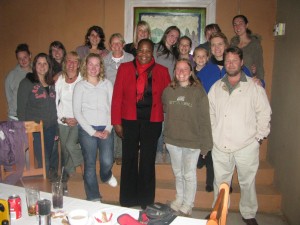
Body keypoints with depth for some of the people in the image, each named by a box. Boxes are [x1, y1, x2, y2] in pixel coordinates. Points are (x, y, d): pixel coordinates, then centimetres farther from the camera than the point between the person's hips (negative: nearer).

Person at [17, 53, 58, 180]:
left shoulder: (52, 84, 12)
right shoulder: (26, 83, -2)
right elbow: (21, 108, -4)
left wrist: (57, 127, 11)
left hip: (52, 128, 4)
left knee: (53, 159, 6)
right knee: (43, 162, -4)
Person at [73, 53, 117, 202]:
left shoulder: (107, 84, 9)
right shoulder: (80, 85, 3)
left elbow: (112, 107, 7)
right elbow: (77, 112, -2)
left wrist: (108, 129, -4)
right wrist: (92, 131, -8)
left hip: (105, 129, 1)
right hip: (87, 130, -1)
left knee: (107, 161, -9)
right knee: (90, 164, 0)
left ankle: (106, 176, 29)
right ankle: (93, 199, 15)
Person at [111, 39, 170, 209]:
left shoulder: (162, 71, 3)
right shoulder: (125, 68, 1)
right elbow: (117, 96, 0)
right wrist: (116, 122, -4)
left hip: (152, 122, 0)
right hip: (129, 121, 0)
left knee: (148, 161, 10)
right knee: (129, 159, 9)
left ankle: (146, 201, 26)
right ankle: (127, 201, 25)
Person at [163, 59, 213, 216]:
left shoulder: (198, 91, -10)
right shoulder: (168, 91, 1)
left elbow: (204, 119, -11)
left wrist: (206, 143, -11)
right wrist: (166, 135, 9)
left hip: (192, 141, -4)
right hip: (172, 140, 4)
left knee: (189, 174, 8)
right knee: (178, 173, 19)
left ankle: (187, 205, 27)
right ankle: (179, 199, 38)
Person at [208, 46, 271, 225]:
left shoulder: (254, 87, -2)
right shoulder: (216, 87, 9)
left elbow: (264, 113, 0)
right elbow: (210, 114, 11)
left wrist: (259, 137, -3)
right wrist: (211, 136, 5)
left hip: (247, 145, -3)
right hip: (220, 145, 3)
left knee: (247, 182, 10)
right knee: (220, 182, 15)